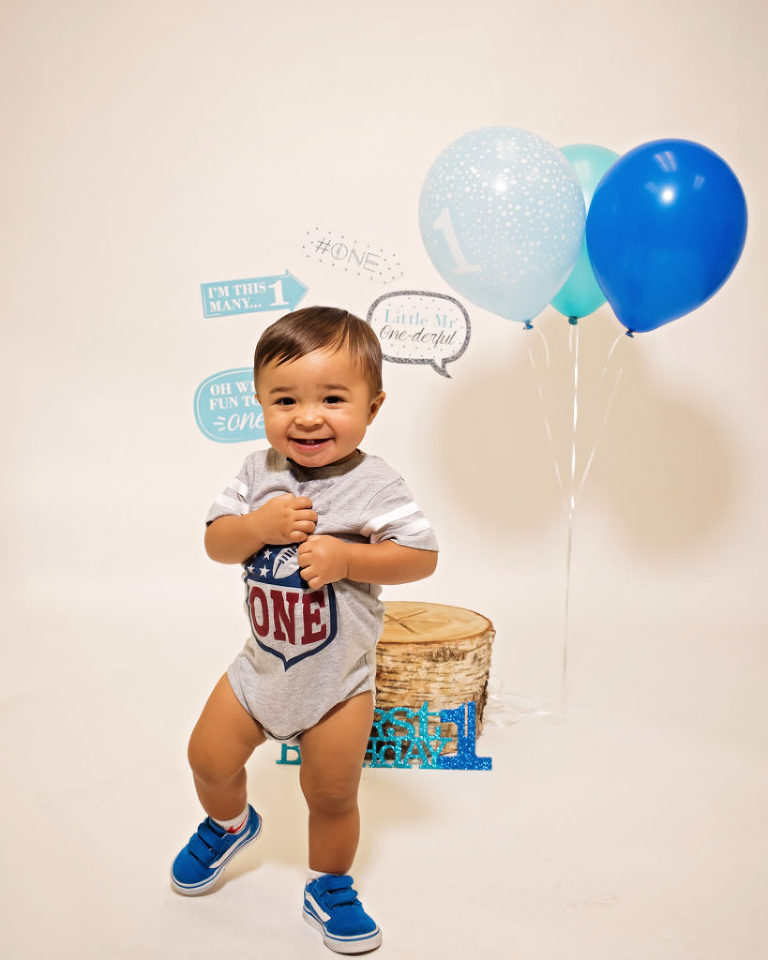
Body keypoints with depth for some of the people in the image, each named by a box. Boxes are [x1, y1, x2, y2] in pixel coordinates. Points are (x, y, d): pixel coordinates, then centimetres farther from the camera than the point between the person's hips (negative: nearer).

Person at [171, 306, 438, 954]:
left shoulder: (374, 484, -18)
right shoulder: (259, 473, -6)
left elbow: (423, 556, -17)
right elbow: (216, 543, -4)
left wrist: (345, 557, -27)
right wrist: (260, 525, -24)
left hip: (340, 675, -3)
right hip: (264, 662, 4)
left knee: (331, 796, 11)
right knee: (210, 759, 13)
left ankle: (329, 887, 39)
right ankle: (230, 825, 48)